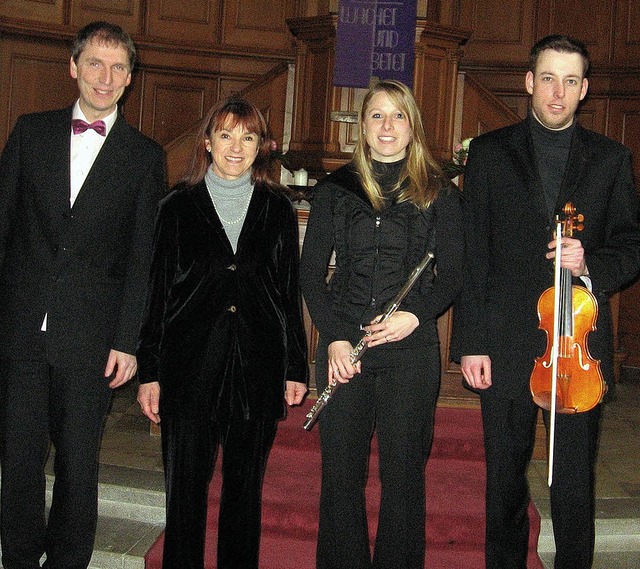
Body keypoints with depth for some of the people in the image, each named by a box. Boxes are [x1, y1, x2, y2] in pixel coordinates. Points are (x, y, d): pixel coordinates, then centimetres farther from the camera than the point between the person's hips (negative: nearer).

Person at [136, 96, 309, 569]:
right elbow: (157, 289, 3)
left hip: (259, 366, 1)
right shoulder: (179, 206, 4)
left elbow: (290, 290, 8)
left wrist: (296, 367, 5)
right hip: (190, 365, -1)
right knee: (186, 484, 4)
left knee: (246, 486, 11)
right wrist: (149, 370, -1)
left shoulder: (278, 208, 8)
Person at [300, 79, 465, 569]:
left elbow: (453, 275, 4)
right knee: (341, 471, 7)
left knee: (403, 473, 6)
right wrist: (334, 335, -6)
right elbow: (311, 272, 6)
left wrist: (416, 314, -13)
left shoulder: (438, 192, 5)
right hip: (343, 347, 1)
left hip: (412, 349, -1)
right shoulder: (336, 189, 7)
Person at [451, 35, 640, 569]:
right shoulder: (489, 152, 5)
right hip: (506, 344, 0)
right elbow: (471, 255, 1)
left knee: (575, 484, 7)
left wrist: (590, 262, -13)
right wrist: (470, 341, -5)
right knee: (505, 479, 12)